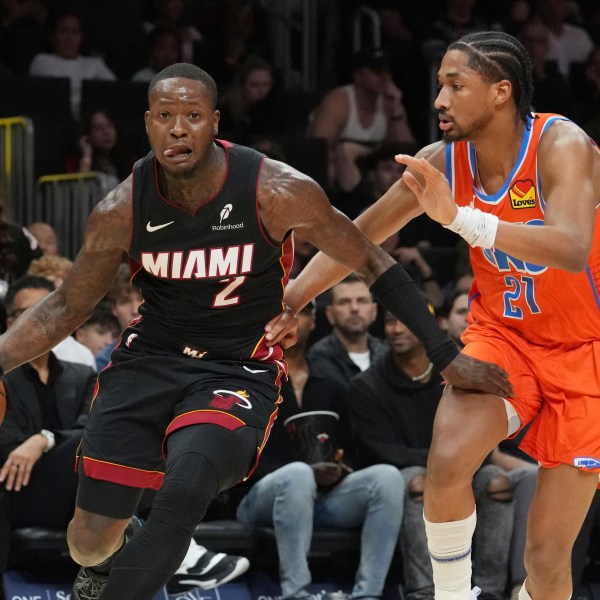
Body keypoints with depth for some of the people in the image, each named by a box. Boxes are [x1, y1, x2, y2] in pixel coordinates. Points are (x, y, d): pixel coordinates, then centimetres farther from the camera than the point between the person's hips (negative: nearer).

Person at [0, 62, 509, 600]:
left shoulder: (277, 192, -18)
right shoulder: (122, 211, -11)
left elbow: (369, 262, -5)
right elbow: (67, 308, 4)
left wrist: (447, 357, -3)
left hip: (240, 372, -2)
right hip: (151, 356, 3)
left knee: (182, 494, -32)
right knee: (91, 537, -2)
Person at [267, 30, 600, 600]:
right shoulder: (441, 162, -11)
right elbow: (357, 236, 2)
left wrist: (460, 217, -52)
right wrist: (289, 299, -6)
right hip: (501, 333, 4)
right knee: (446, 461, -26)